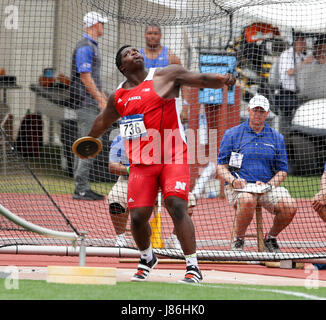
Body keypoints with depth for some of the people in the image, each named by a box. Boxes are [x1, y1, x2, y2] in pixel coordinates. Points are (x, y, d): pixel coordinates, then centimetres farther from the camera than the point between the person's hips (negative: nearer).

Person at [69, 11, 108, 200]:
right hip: (86, 103, -10)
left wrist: (105, 99, 23)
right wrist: (100, 101, -20)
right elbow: (85, 78, -19)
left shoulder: (93, 47, 19)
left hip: (93, 104, 10)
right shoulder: (85, 47, -14)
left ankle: (83, 188, 13)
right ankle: (81, 189, -12)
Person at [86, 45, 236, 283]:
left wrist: (222, 80, -26)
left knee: (176, 206, -20)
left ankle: (193, 267, -16)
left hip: (173, 158, -4)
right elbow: (103, 122, 32)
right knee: (138, 216, -2)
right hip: (141, 164, 4)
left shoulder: (166, 76, 1)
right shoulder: (118, 97, 13)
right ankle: (147, 258, 29)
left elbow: (200, 79, -6)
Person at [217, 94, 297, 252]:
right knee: (247, 200, -40)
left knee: (290, 206, -27)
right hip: (239, 186, -2)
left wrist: (268, 185, -9)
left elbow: (282, 171, 11)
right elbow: (221, 166, 5)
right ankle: (238, 240, -12)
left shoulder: (277, 138, 12)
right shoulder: (232, 134, 7)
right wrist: (233, 180, -16)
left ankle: (271, 238, 4)